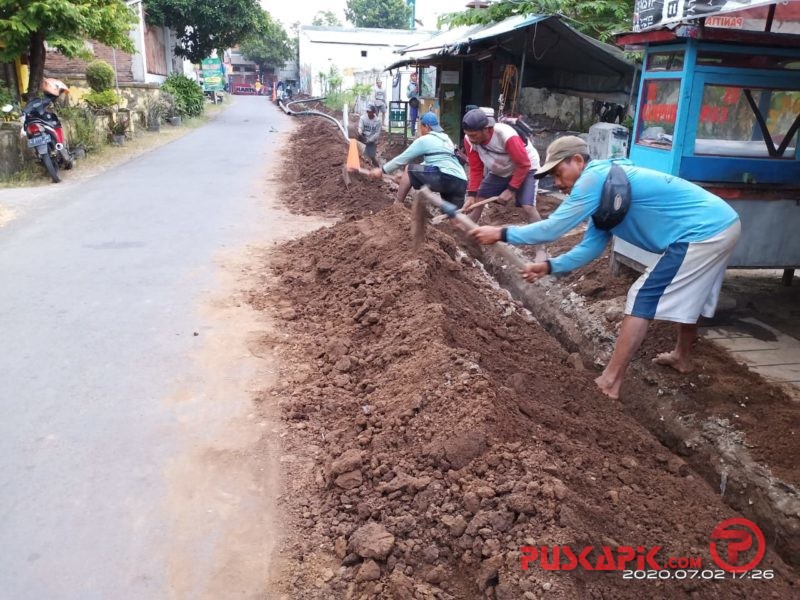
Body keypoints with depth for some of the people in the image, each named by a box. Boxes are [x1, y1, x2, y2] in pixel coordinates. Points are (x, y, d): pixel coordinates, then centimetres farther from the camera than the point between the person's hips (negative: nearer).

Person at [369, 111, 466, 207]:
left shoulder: (424, 140, 4)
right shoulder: (446, 139, 28)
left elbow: (403, 158, 8)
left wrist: (382, 170, 18)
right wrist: (405, 176, 38)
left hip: (445, 178, -7)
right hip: (461, 183, 7)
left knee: (409, 169, 8)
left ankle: (397, 205, 13)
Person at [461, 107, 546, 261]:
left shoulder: (507, 136, -38)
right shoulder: (469, 140, -22)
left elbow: (523, 165, -27)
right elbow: (475, 169, -10)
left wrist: (511, 189, -26)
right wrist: (471, 195, -18)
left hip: (526, 169, -6)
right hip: (499, 172, 6)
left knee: (528, 207, -20)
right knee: (478, 201, 0)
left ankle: (541, 250, -11)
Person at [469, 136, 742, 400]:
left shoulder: (595, 177, -16)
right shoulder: (604, 191, 15)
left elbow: (553, 228, -17)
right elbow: (591, 246, 13)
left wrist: (501, 233, -10)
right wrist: (549, 266, 5)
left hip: (704, 232, -10)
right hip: (721, 224, 10)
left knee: (643, 298, -7)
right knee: (685, 295, 28)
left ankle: (609, 382, -3)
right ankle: (682, 357, 49)